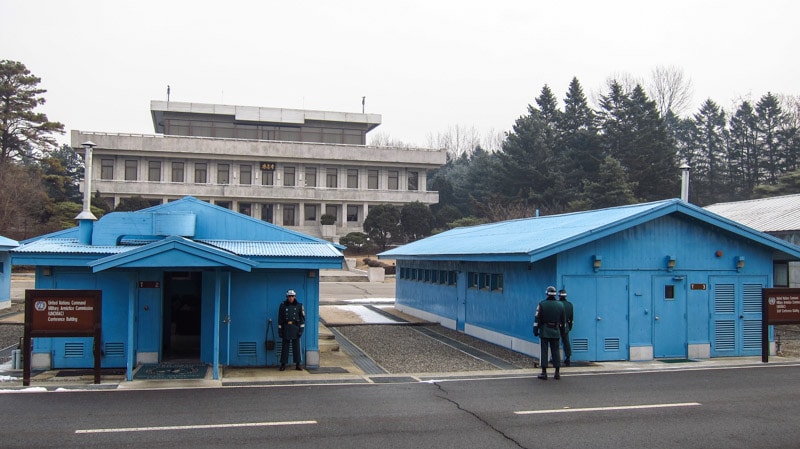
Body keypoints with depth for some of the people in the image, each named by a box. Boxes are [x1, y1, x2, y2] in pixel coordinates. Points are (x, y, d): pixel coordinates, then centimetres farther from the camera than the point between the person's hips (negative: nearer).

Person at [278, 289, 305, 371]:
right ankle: (283, 364, 8)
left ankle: (297, 365, 8)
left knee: (296, 347, 2)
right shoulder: (283, 306, 2)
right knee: (285, 346, 1)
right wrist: (280, 330, 2)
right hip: (286, 328, 0)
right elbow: (280, 319, 5)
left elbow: (302, 318, 2)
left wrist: (301, 330, -5)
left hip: (295, 328, 0)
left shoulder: (299, 306, 1)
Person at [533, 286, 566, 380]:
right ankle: (557, 373, 9)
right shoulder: (560, 305, 5)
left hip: (544, 332, -3)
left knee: (544, 352, 0)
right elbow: (563, 320, 11)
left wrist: (535, 330, -1)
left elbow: (537, 319, -7)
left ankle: (544, 373, -1)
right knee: (555, 351, 9)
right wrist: (561, 329, 23)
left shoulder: (542, 304, -6)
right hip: (555, 332, 3)